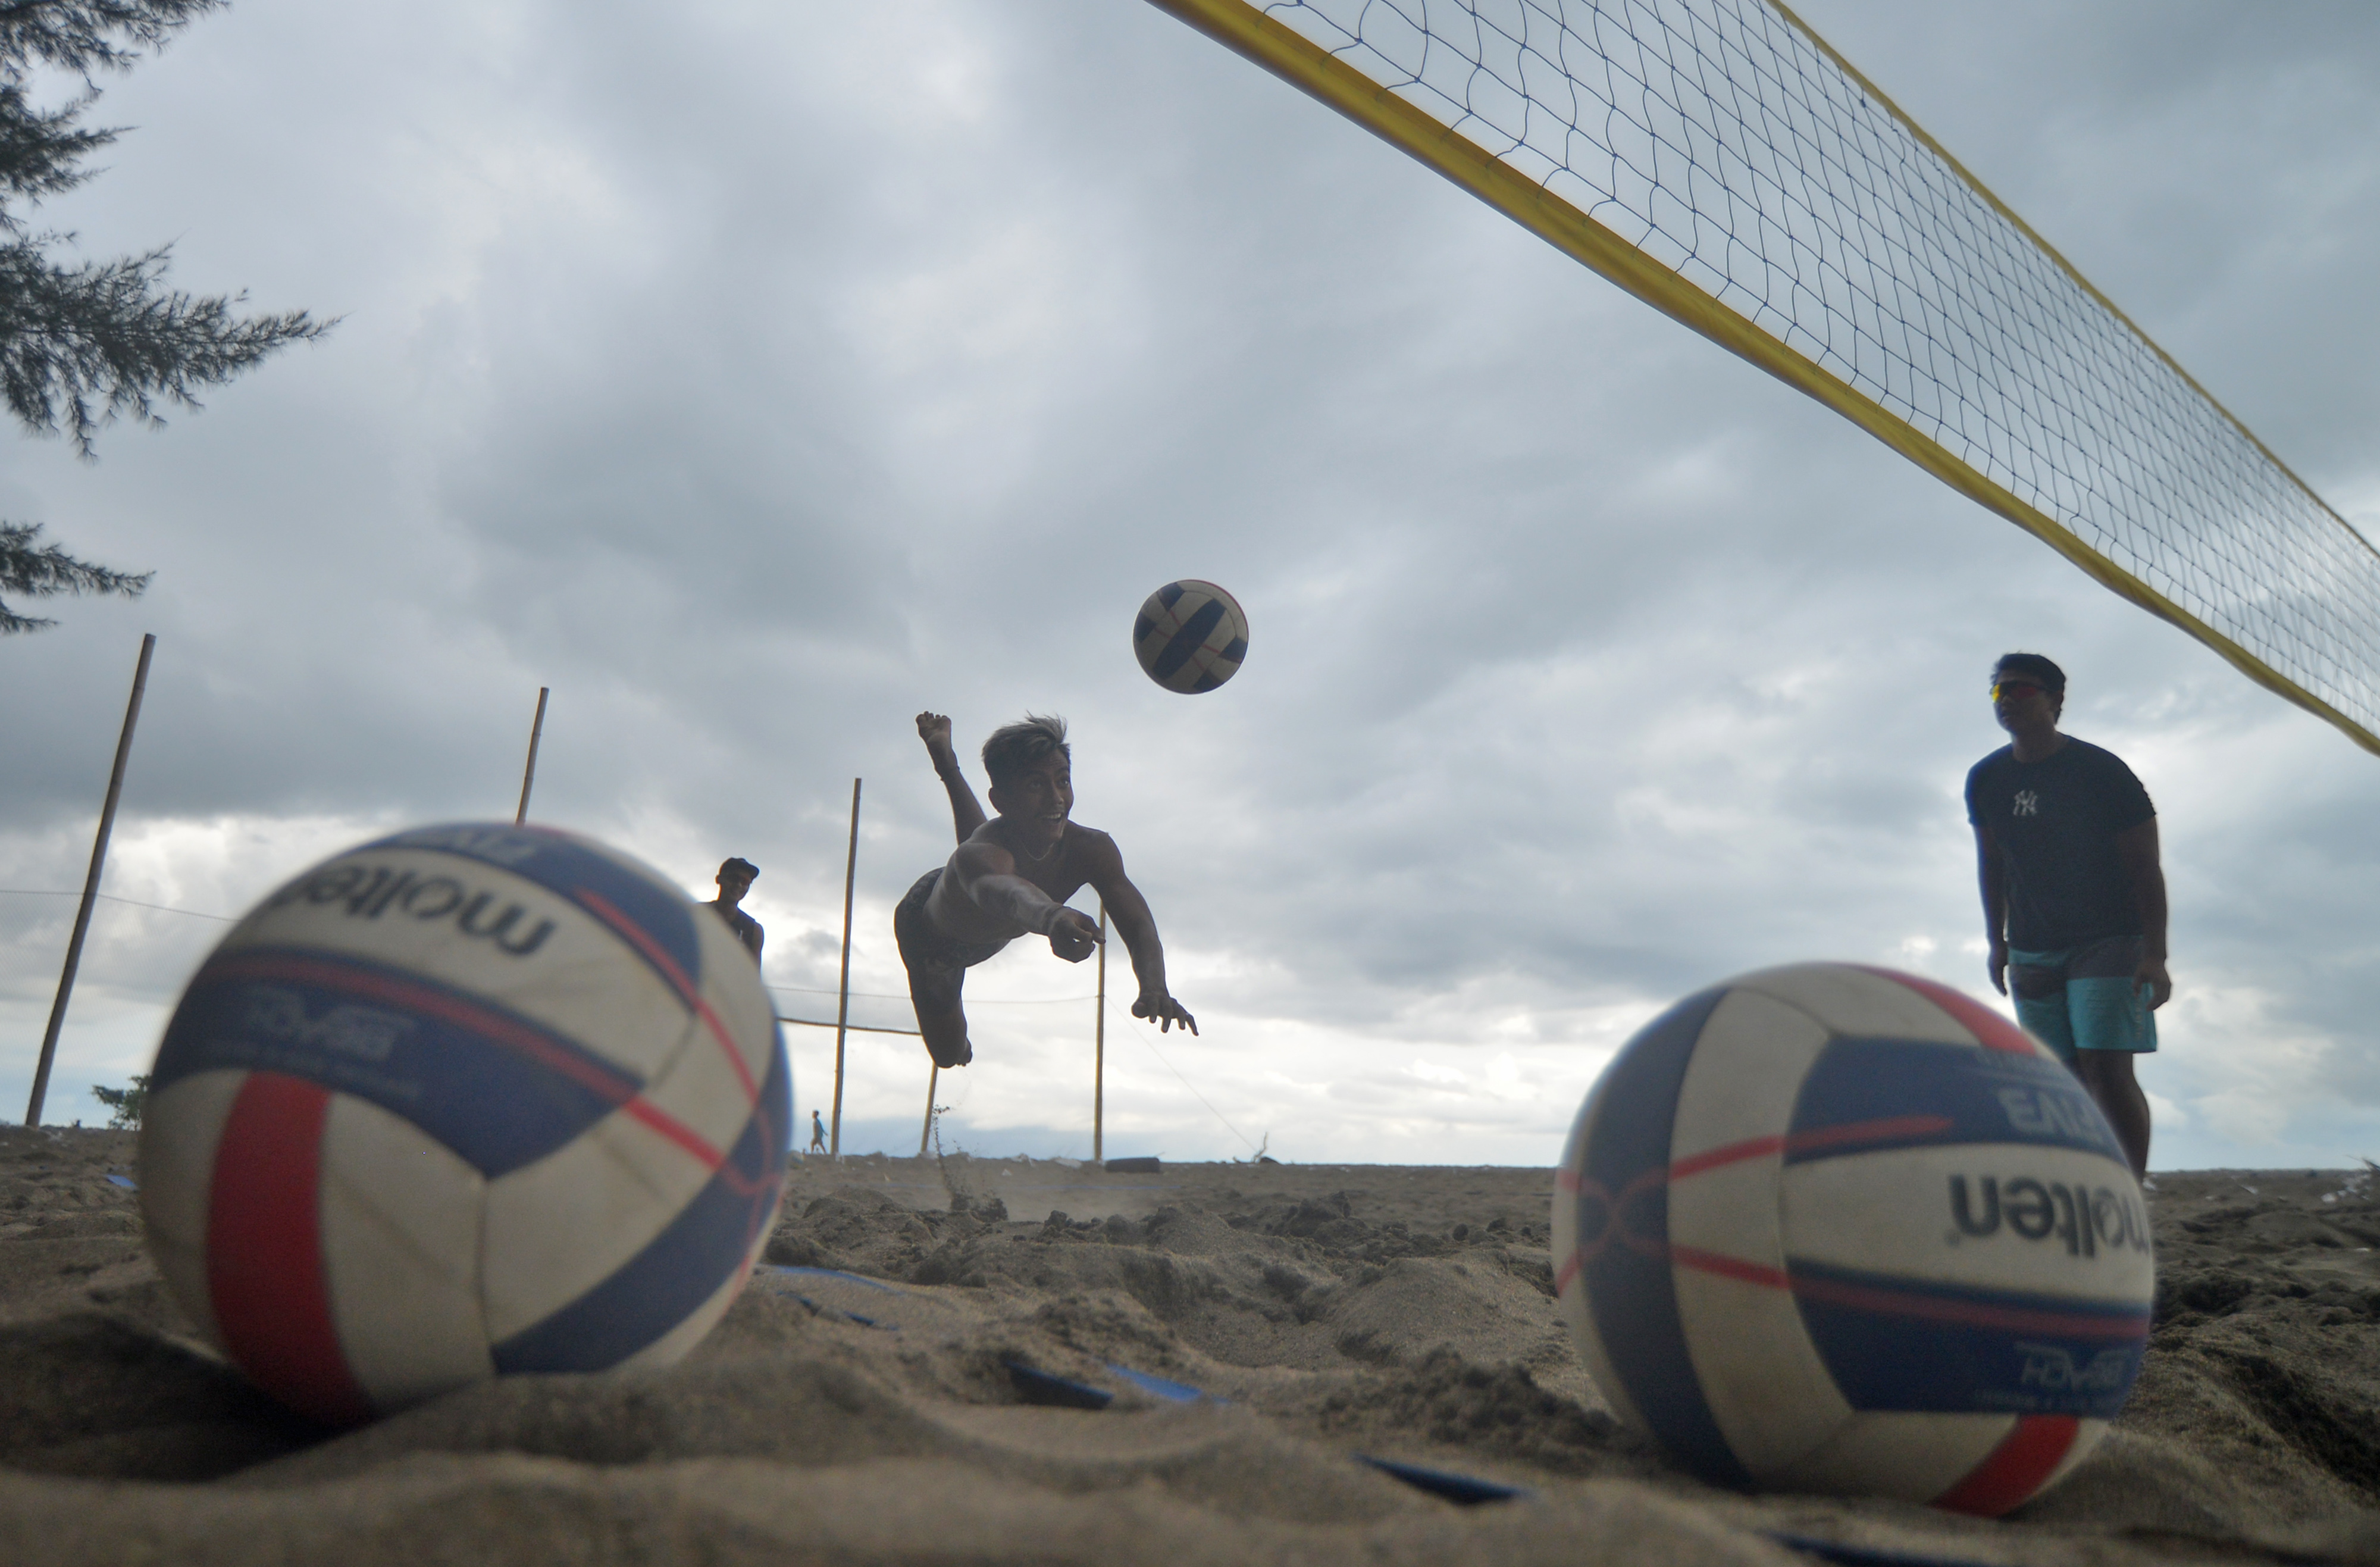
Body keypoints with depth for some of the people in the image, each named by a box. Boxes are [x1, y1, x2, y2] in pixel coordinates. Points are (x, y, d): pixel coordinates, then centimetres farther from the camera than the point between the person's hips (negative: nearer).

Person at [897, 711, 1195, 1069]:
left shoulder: (1092, 848, -36)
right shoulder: (981, 853, -51)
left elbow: (1138, 925, -47)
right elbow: (1004, 890, -75)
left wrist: (1155, 988, -68)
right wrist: (1050, 917, -98)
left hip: (993, 929, 4)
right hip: (927, 929, -4)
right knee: (949, 1055, 15)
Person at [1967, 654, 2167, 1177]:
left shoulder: (2103, 771, -10)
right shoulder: (1985, 780, 4)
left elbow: (2144, 867, -10)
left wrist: (2155, 955, -16)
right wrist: (1997, 942, 12)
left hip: (2108, 943, -4)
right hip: (2031, 952, 4)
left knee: (2108, 1071, -14)